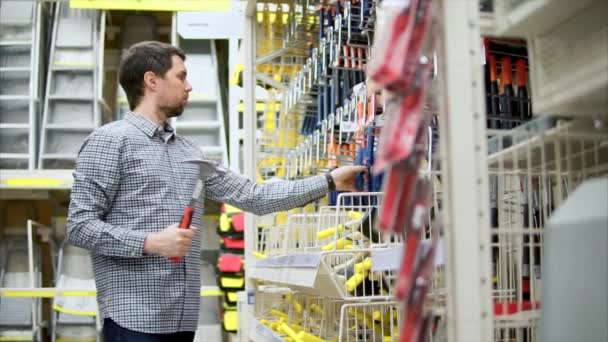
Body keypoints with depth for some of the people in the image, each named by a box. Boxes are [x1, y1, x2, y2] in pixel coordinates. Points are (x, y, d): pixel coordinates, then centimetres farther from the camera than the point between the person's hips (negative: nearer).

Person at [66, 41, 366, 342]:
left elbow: (254, 196, 13)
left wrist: (329, 181, 11)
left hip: (183, 317, 7)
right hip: (134, 317, -7)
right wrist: (150, 243, -21)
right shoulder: (110, 140, -4)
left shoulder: (189, 152, 16)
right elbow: (80, 225, -10)